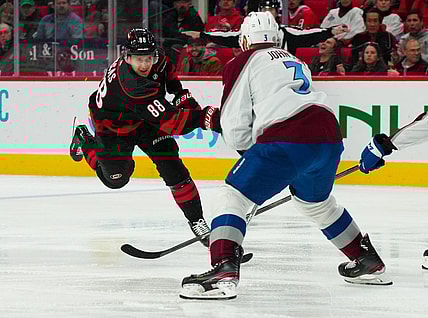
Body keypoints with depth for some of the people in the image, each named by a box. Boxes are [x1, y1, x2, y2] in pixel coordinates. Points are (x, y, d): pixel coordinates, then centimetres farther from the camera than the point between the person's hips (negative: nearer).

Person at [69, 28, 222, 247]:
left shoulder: (156, 58, -23)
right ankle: (85, 141, 30)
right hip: (113, 125, -5)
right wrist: (207, 118, -57)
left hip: (145, 119, 5)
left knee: (171, 167, -9)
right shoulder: (135, 88, -45)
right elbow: (170, 121, -48)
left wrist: (181, 93, -3)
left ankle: (196, 219, -3)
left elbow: (166, 69, 7)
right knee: (116, 178, 4)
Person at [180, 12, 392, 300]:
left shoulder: (243, 63, 11)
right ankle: (369, 263, 41)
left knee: (232, 198, -4)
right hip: (330, 138, 7)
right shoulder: (296, 61, 33)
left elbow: (235, 128, 5)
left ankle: (225, 271, -25)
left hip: (288, 141, -7)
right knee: (317, 201, 33)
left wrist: (249, 148, 24)